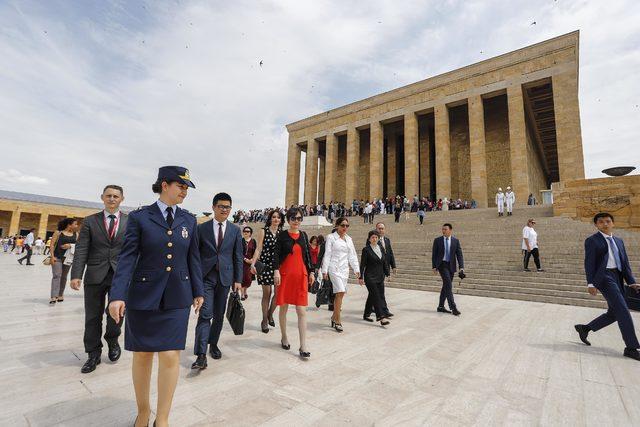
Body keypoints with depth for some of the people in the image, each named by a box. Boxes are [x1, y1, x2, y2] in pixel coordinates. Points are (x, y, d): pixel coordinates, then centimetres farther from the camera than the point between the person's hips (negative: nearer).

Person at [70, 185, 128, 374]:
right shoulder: (90, 221, 7)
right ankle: (94, 354, 28)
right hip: (95, 276, 1)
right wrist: (76, 275, -9)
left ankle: (112, 340, 32)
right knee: (92, 317, 10)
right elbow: (81, 250, 1)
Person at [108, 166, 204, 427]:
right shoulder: (139, 217, -3)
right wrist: (117, 295, -16)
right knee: (142, 355, 13)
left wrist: (198, 291, 8)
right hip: (143, 296, -1)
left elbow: (193, 258, 8)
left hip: (177, 298, 2)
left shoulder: (189, 220, 4)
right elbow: (127, 257, -8)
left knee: (171, 356, -1)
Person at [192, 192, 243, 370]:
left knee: (219, 315, 12)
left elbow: (238, 256, 5)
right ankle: (201, 355, -5)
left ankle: (213, 343, 32)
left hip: (225, 277, 2)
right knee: (205, 314, -8)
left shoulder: (235, 230, 5)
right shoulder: (202, 228, 1)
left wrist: (238, 280, 2)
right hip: (206, 277, -2)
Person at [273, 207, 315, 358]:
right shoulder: (282, 235, 0)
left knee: (302, 311, -2)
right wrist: (276, 270, -19)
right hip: (285, 274, -2)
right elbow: (276, 254, -6)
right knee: (283, 308, 10)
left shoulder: (303, 235, 10)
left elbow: (308, 255, 13)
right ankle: (284, 337, 30)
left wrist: (311, 272, 10)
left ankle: (303, 346, 1)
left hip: (301, 275, 2)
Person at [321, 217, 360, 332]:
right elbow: (327, 254, -5)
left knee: (340, 294, 7)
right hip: (334, 268, -5)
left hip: (344, 269, 5)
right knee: (340, 292, -14)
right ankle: (337, 321, -5)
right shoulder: (331, 237, -1)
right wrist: (325, 271, -9)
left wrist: (356, 270, 8)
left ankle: (334, 317, 24)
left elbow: (352, 255, 14)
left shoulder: (349, 239, 14)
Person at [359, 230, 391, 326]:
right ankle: (381, 317, -11)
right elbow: (362, 264, -7)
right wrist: (361, 277, -9)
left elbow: (385, 263, 15)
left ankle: (366, 315, 26)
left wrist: (387, 274, 11)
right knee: (376, 297, -10)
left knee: (372, 296, 14)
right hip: (370, 277, -6)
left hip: (380, 277, 6)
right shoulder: (366, 249, -6)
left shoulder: (381, 248, 11)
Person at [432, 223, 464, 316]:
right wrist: (434, 267, -5)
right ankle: (453, 307, -12)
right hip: (442, 264, -3)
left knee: (446, 286, 10)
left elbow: (459, 255, 0)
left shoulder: (456, 241, 4)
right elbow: (434, 255, 1)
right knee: (449, 285, -14)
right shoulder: (437, 240, -1)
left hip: (451, 265, 3)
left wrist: (461, 267, -11)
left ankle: (441, 306, 21)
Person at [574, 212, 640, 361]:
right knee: (623, 311, -11)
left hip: (618, 279, 7)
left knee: (614, 314, 8)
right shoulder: (592, 240, -1)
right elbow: (589, 263, -7)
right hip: (604, 277, -7)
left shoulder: (618, 241, 19)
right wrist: (590, 283, -13)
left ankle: (585, 328, 22)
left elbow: (625, 263, 16)